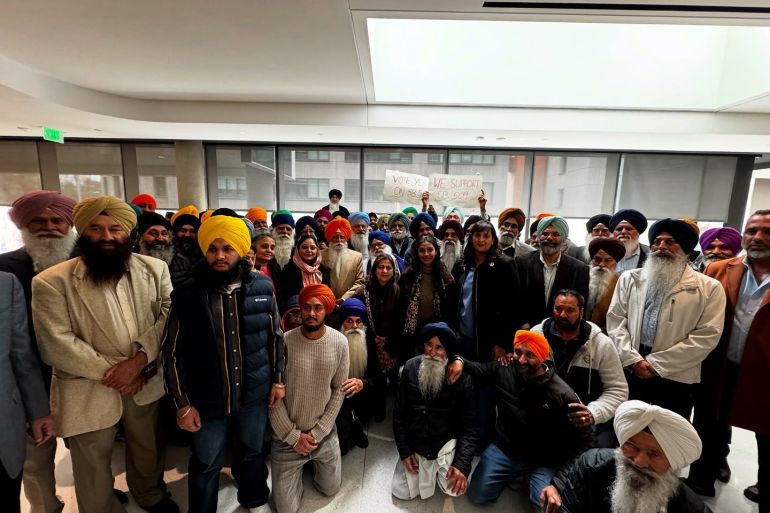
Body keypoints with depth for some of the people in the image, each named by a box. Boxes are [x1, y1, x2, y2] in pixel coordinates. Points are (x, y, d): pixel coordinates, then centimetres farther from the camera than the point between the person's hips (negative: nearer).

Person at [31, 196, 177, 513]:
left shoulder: (154, 269, -4)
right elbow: (57, 345, -15)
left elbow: (170, 315, -8)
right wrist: (111, 371, -16)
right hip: (87, 391, -3)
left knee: (149, 450, 24)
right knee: (93, 467, 17)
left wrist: (140, 358, -19)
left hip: (146, 382, 3)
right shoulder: (52, 282, -12)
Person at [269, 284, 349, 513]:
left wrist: (317, 432, -9)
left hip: (324, 433, 2)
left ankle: (311, 462, 44)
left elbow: (339, 390, -6)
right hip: (286, 435, -2)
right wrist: (293, 435, -12)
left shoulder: (339, 342, -13)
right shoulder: (284, 342, -20)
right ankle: (298, 468, 36)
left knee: (330, 489, 19)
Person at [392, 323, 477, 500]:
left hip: (446, 444, -2)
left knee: (455, 488, -20)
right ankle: (429, 469, 28)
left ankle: (440, 467, 14)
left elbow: (469, 425, -13)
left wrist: (462, 464, -22)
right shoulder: (411, 367, -9)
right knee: (402, 493, 0)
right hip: (414, 444, 3)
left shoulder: (461, 376, -17)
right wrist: (404, 451, -5)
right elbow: (399, 413, -2)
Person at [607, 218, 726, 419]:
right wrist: (633, 360, -9)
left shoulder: (709, 288, 3)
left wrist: (656, 363, -11)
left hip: (674, 379, -1)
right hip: (627, 371, 2)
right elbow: (615, 321, 3)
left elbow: (707, 335, -6)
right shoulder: (629, 278, 9)